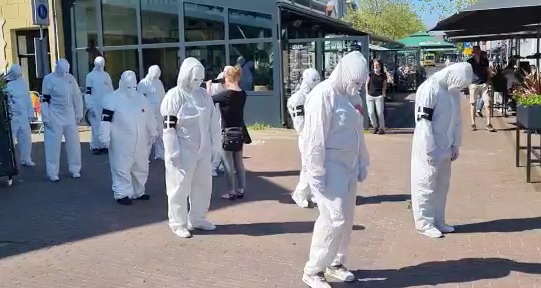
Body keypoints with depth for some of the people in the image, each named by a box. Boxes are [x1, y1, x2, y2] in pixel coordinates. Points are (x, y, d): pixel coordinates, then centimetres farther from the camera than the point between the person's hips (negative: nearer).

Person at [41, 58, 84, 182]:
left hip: (70, 116, 5)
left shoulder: (71, 78, 4)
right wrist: (46, 118, -11)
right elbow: (45, 100, -8)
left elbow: (78, 97, 10)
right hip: (55, 117, -4)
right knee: (53, 144, -2)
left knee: (73, 142, 9)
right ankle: (52, 172, 6)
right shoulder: (49, 79, -9)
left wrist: (79, 114, 8)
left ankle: (75, 169, 22)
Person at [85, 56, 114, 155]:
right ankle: (95, 146, 5)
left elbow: (111, 90, 16)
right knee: (96, 126, -3)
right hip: (95, 106, -4)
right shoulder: (90, 76, -2)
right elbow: (88, 92, -6)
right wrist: (89, 107, -11)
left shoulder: (106, 75, 12)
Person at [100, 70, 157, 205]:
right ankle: (122, 194, 8)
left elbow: (149, 117, 16)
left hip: (140, 143, 6)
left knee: (141, 169, 14)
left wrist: (153, 133, 17)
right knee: (122, 169, -2)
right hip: (121, 144, -6)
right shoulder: (113, 99, -10)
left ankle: (138, 192, 28)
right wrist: (105, 138, -14)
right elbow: (106, 120, -11)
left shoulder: (141, 98, 9)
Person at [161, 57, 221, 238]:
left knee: (203, 185, 13)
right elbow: (168, 127, -13)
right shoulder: (174, 96, -11)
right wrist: (173, 152, -17)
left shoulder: (204, 95, 7)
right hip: (183, 151, -6)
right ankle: (178, 223, 14)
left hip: (202, 150, 6)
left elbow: (213, 121, 12)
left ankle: (198, 219, 27)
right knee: (180, 187, 2)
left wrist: (215, 144, 9)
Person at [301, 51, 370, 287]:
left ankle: (336, 263, 29)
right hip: (330, 167, -8)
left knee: (346, 218, 13)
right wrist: (317, 173, -19)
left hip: (348, 166, 9)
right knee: (334, 219, -9)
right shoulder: (323, 95, -16)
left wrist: (362, 163, 17)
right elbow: (315, 139, -19)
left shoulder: (348, 96, 11)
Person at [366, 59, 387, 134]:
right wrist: (367, 93, 2)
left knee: (380, 113, -2)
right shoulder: (371, 74, 3)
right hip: (370, 96, 1)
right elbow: (367, 84, 8)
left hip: (379, 96, -1)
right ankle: (375, 127, 18)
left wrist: (383, 94, -4)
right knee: (371, 113, 0)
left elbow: (384, 86, 7)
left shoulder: (383, 76, 3)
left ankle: (381, 128, 10)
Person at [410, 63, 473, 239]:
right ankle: (424, 223, 11)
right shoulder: (429, 89, -19)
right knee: (426, 185, 1)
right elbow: (423, 122, -20)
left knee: (442, 184, 14)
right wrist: (429, 151, -19)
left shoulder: (453, 90, 7)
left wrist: (455, 145, 12)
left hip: (444, 148, 8)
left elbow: (457, 119, 15)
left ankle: (438, 221, 25)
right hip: (428, 148, -8)